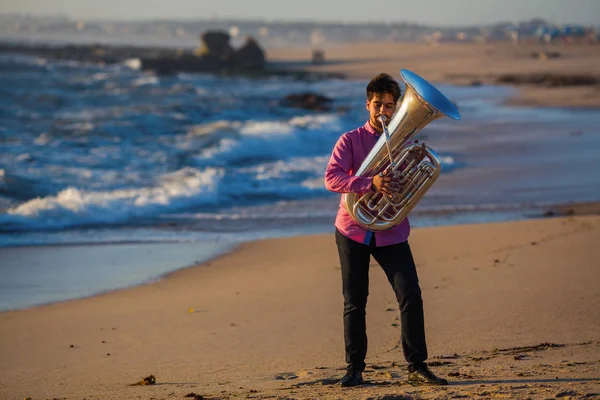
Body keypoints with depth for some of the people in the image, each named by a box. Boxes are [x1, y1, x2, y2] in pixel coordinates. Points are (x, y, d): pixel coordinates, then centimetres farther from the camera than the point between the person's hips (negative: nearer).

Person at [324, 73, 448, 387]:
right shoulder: (351, 140, -1)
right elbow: (332, 178, -15)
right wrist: (371, 183, -27)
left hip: (391, 232, 1)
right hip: (353, 229, -1)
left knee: (411, 296, -10)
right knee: (354, 302, 3)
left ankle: (417, 367, -2)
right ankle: (354, 369, 15)